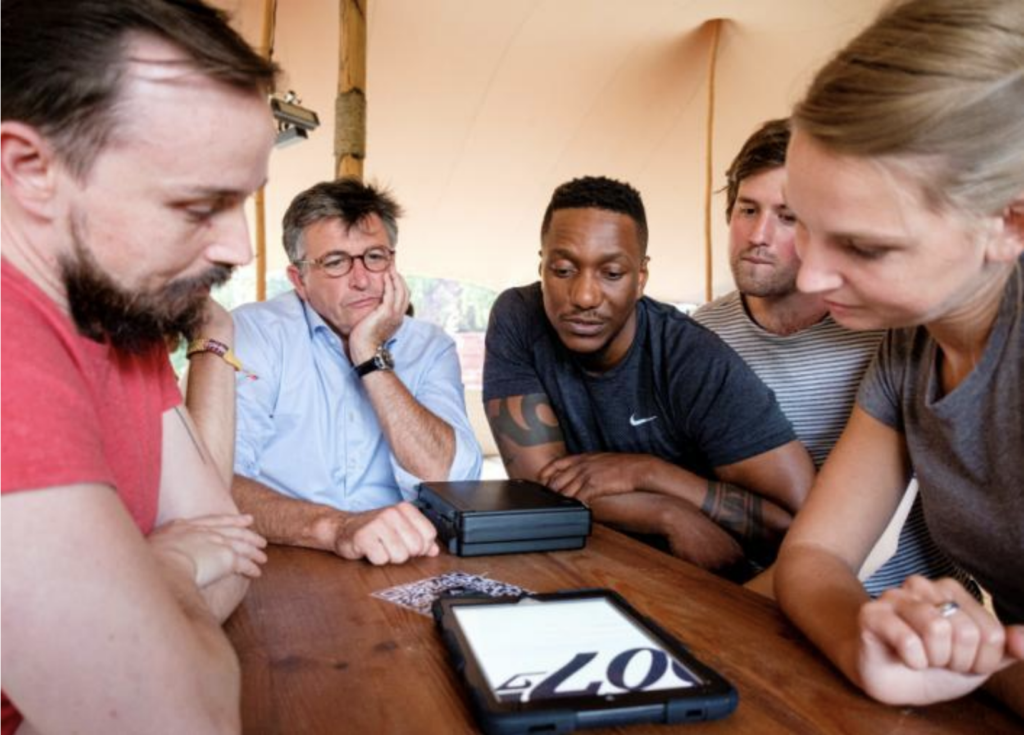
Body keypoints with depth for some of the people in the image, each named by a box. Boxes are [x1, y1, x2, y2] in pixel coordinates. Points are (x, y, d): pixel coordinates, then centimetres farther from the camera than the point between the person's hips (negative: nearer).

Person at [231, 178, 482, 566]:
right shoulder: (254, 332, -3)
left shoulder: (430, 348, 4)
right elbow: (216, 481, -16)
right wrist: (333, 527, -30)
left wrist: (372, 357, -12)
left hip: (398, 565, 2)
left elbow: (451, 484, -11)